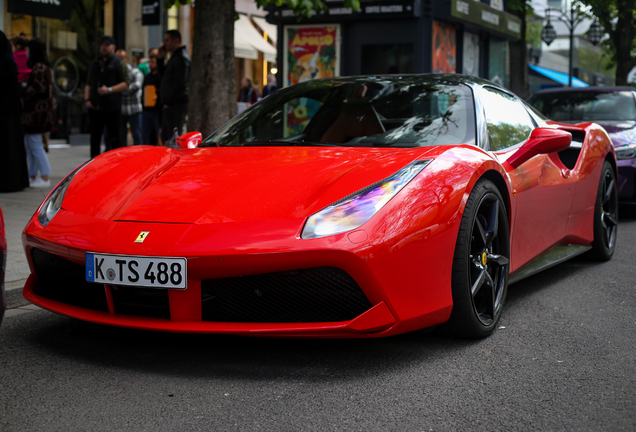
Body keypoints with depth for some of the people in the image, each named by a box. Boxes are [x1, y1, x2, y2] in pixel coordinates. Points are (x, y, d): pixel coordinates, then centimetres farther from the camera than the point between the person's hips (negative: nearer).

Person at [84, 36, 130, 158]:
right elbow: (88, 84, 22)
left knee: (114, 138, -4)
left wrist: (109, 90, -17)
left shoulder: (119, 63, 2)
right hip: (95, 108, 5)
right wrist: (87, 99, 6)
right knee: (95, 138, 9)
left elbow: (126, 83, -6)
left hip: (112, 108, -5)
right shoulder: (95, 64, 20)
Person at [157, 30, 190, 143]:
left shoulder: (181, 58, -13)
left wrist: (169, 102, -16)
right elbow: (163, 75, 25)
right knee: (165, 137, 13)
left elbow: (180, 84, -20)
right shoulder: (174, 57, 19)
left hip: (176, 105, -10)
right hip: (171, 105, 10)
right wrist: (160, 58, 13)